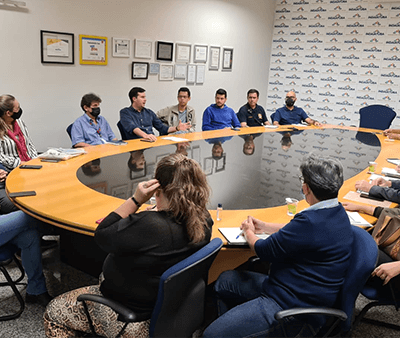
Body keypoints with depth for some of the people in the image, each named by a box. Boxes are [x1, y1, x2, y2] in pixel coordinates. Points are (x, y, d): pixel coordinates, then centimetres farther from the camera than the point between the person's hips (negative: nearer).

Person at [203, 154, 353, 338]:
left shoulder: (312, 221, -30)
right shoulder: (337, 212, 3)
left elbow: (266, 251, -17)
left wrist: (248, 233, 5)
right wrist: (264, 226, 23)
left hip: (291, 307, -11)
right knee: (225, 280, 20)